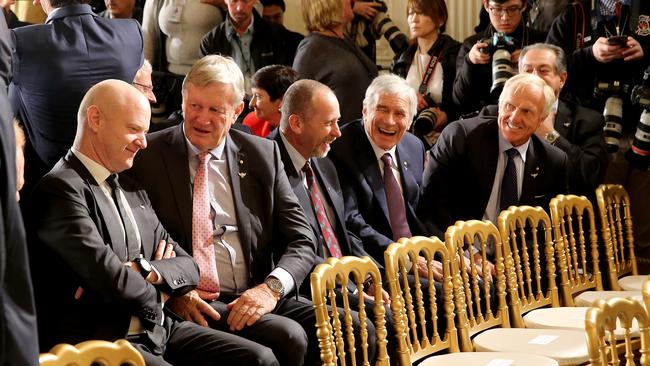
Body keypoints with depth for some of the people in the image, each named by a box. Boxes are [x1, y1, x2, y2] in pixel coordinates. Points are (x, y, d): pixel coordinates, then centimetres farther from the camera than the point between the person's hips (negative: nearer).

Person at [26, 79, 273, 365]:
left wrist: (147, 272, -8)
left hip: (156, 330, 9)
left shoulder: (131, 189, 19)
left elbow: (188, 268, 14)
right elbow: (114, 283, -19)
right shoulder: (60, 189, -10)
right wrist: (156, 292, 3)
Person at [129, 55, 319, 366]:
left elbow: (301, 240, 9)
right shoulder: (147, 156, 4)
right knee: (287, 337, -30)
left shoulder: (263, 154, 12)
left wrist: (272, 287, -11)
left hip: (258, 298, 4)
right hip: (190, 305, -4)